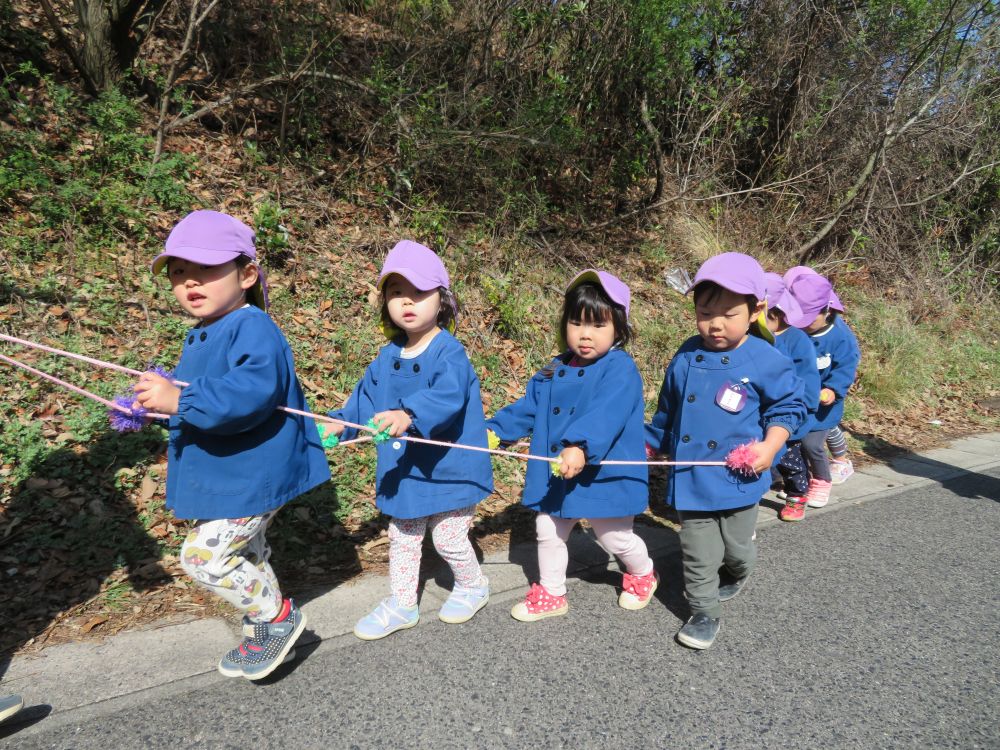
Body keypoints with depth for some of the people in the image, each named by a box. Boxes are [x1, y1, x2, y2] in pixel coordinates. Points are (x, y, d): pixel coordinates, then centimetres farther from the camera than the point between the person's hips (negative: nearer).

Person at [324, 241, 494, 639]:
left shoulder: (449, 353, -21)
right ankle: (401, 604, 37)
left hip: (449, 468, -7)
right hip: (402, 470, 7)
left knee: (449, 538, 6)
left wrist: (409, 416, -53)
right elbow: (366, 395, 14)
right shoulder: (388, 357, 2)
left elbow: (448, 396, -38)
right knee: (402, 539, 19)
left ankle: (472, 585, 36)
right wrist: (340, 424, 3)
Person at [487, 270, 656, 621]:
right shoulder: (554, 371, 4)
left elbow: (605, 415, -33)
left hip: (604, 473, -6)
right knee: (548, 533, 17)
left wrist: (581, 447, -46)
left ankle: (642, 574, 47)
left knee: (615, 537, 14)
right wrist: (496, 430, 4)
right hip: (554, 474, 6)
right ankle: (550, 594, 38)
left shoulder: (620, 369, -18)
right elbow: (527, 407, 11)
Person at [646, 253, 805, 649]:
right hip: (691, 478, 2)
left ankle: (736, 578, 51)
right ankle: (704, 613, 25)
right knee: (698, 554, 7)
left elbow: (789, 405, -1)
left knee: (736, 547, 18)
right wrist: (651, 444, 20)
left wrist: (770, 445, -15)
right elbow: (667, 409, 12)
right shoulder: (686, 357, -1)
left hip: (738, 478, -2)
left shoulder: (767, 361, -12)